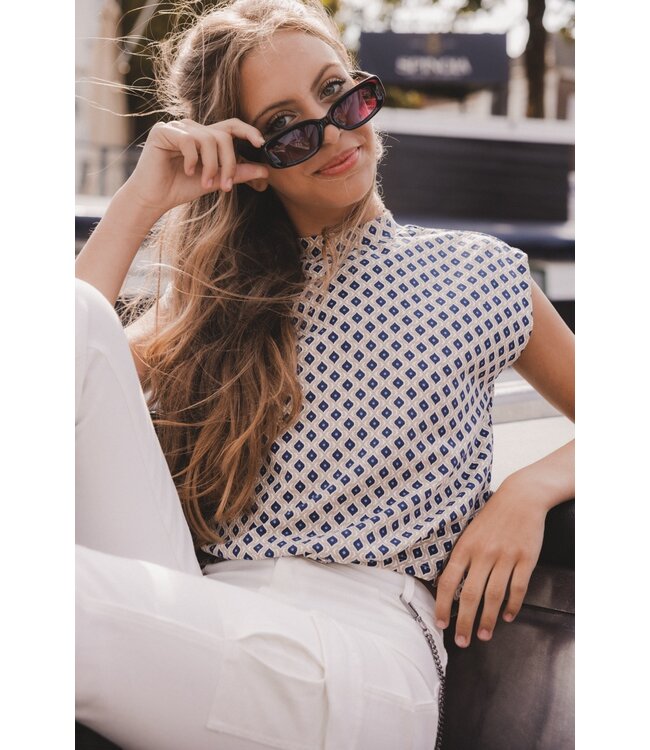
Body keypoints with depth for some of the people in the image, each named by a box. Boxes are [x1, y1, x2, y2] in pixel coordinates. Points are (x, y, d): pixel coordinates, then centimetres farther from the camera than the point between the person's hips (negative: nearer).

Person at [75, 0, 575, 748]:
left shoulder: (478, 275, 16)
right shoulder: (218, 293, 20)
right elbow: (75, 352, 3)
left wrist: (530, 489, 1)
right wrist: (142, 201, 5)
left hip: (362, 654, -4)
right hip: (200, 622, 5)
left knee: (75, 595, -39)